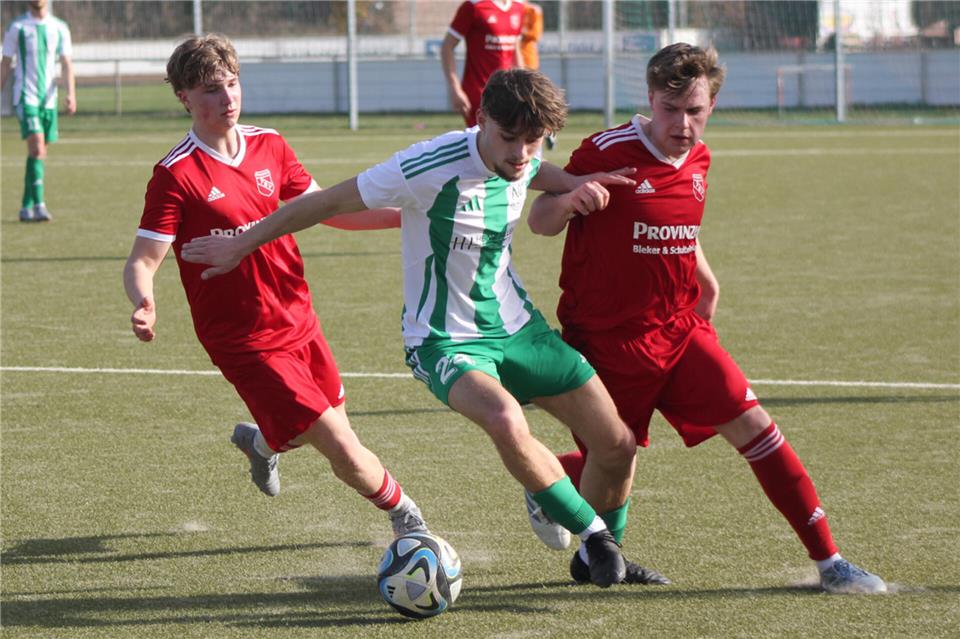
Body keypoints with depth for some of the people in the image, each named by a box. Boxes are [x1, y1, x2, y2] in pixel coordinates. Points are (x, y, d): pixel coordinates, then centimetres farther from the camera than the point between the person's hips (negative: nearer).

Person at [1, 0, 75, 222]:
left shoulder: (59, 28, 8)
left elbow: (66, 64, 4)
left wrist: (71, 95, -9)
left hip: (49, 98, 4)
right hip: (25, 97, -4)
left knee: (40, 153, 7)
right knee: (36, 148, -17)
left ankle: (26, 207, 16)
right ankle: (38, 205, -19)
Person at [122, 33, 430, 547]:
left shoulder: (269, 146, 3)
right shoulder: (177, 174, -16)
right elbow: (142, 261, -16)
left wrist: (404, 216, 7)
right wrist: (143, 304, -38)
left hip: (298, 321, 7)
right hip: (246, 344, -7)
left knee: (332, 426, 20)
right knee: (343, 450, -10)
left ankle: (258, 440, 52)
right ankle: (404, 514, 17)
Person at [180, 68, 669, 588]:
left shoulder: (520, 161, -6)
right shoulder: (430, 168, -26)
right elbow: (329, 202, -14)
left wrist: (576, 187, 1)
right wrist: (241, 245, -4)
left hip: (519, 328, 6)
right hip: (446, 342, -6)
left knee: (618, 445, 2)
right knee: (505, 421, -37)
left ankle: (600, 559, 30)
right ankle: (593, 533, -16)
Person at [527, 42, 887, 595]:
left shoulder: (698, 160, 4)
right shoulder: (608, 153, -16)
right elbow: (540, 224, -11)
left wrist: (705, 281, 13)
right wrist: (569, 197, -32)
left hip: (679, 327, 5)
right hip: (607, 340, -5)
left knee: (754, 426, -7)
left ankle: (829, 562, -2)